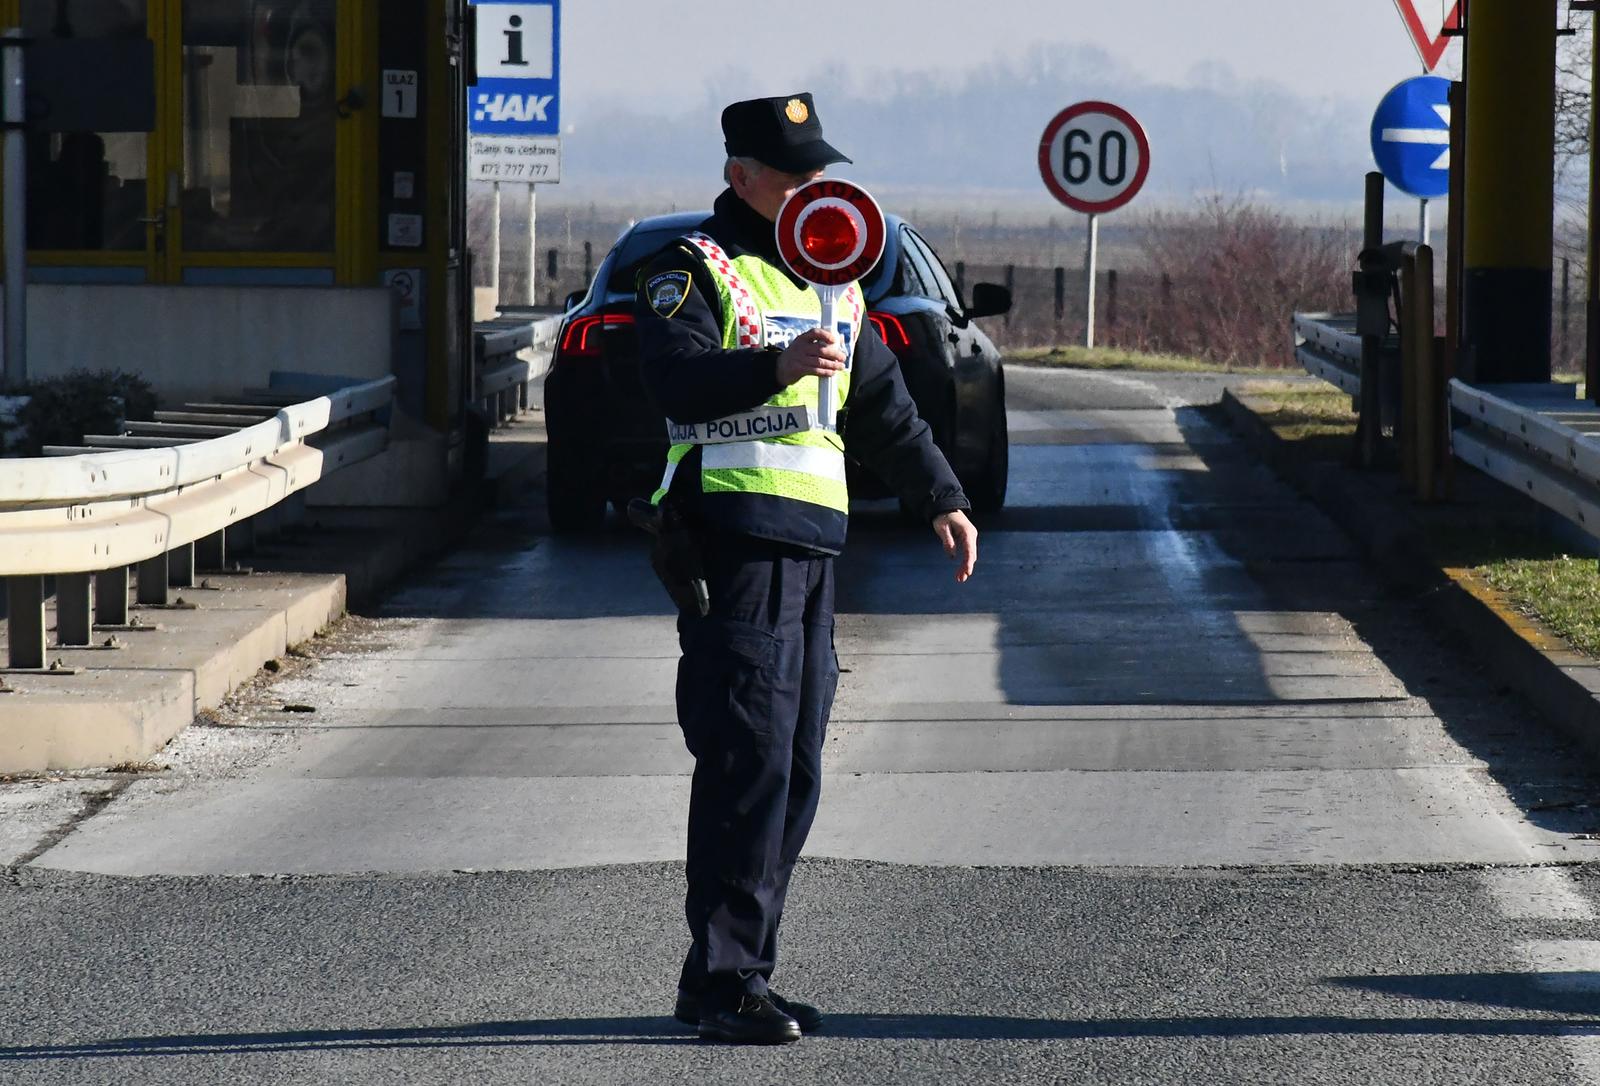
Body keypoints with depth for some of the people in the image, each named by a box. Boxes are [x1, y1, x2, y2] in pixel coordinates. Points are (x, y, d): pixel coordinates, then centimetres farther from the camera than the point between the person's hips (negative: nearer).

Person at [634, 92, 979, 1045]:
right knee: (749, 762, -12)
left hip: (813, 541, 8)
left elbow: (883, 402, 32)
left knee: (795, 773, 7)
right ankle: (721, 980, -10)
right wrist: (775, 367, -37)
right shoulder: (695, 270, -4)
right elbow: (678, 382, -22)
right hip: (735, 542, -8)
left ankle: (746, 973, 13)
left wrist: (940, 499, 34)